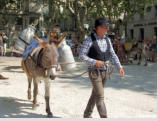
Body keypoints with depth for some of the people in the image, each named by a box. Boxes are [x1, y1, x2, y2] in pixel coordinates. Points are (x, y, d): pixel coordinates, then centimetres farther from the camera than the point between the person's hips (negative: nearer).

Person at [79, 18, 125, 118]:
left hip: (104, 71, 7)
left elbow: (112, 55, 4)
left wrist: (119, 67, -9)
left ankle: (87, 115, 33)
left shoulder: (107, 40, 4)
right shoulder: (90, 40, -14)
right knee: (100, 97, -8)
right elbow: (82, 56, -14)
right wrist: (95, 62, -27)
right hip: (94, 71, -7)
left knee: (95, 95, 17)